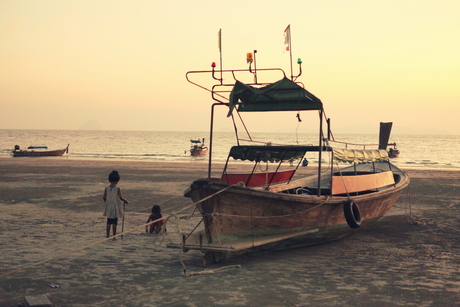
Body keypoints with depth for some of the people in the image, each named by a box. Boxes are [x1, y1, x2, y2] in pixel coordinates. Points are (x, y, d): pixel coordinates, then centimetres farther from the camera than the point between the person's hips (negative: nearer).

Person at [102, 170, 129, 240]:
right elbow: (121, 198, -13)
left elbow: (104, 198, 1)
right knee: (114, 223, 3)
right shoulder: (117, 188, -16)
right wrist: (126, 201, 5)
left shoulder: (106, 188, -4)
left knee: (109, 223, 14)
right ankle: (114, 236, 6)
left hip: (108, 207, 4)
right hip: (115, 208, -4)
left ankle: (108, 235, 17)